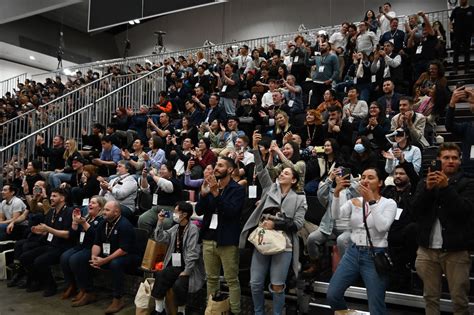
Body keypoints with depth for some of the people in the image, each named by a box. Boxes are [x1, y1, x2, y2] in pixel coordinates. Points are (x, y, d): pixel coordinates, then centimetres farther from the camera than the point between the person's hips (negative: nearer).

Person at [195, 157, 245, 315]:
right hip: (208, 239, 6)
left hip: (227, 241, -5)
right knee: (211, 278, 14)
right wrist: (203, 194, -12)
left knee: (232, 280, 1)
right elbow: (199, 211, 5)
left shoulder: (238, 189, -6)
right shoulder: (211, 185, 12)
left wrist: (216, 193, -25)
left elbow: (231, 211, -20)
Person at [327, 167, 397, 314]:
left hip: (375, 255, -3)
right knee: (332, 295, -2)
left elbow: (382, 226, -19)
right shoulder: (354, 201, 6)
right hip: (353, 253, 3)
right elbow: (336, 215, -11)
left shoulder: (389, 203, -2)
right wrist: (337, 192, -24)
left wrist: (372, 201, -19)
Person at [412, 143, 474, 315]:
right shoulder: (425, 183, 10)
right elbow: (416, 211, -2)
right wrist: (428, 188, -15)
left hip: (456, 250, -2)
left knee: (460, 300, 3)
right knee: (430, 297, 10)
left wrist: (446, 187, -20)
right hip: (428, 249, 2)